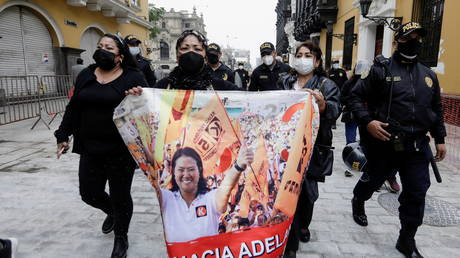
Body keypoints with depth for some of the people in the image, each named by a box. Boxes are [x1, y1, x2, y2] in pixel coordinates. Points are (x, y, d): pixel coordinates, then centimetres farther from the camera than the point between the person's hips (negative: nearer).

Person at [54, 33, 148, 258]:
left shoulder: (133, 78, -6)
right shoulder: (85, 76, 10)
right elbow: (73, 108, 15)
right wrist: (63, 135, 13)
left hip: (121, 151, -5)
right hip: (90, 149, 5)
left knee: (120, 196, 8)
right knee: (89, 193, 12)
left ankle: (121, 237, 33)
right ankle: (112, 212, 47)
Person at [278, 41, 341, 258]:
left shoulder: (326, 85, 1)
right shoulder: (284, 82, 11)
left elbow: (334, 112, -15)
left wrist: (322, 104, -36)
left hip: (312, 148, -1)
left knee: (307, 190, 9)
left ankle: (302, 225, 41)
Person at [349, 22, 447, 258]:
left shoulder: (428, 75, 13)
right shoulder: (381, 69, -3)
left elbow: (436, 109, 20)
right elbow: (356, 97, -6)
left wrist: (439, 139, 16)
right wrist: (367, 121, -20)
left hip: (417, 146, 5)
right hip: (383, 143, -4)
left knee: (417, 193, 5)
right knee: (373, 181, 14)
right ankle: (358, 202, 47)